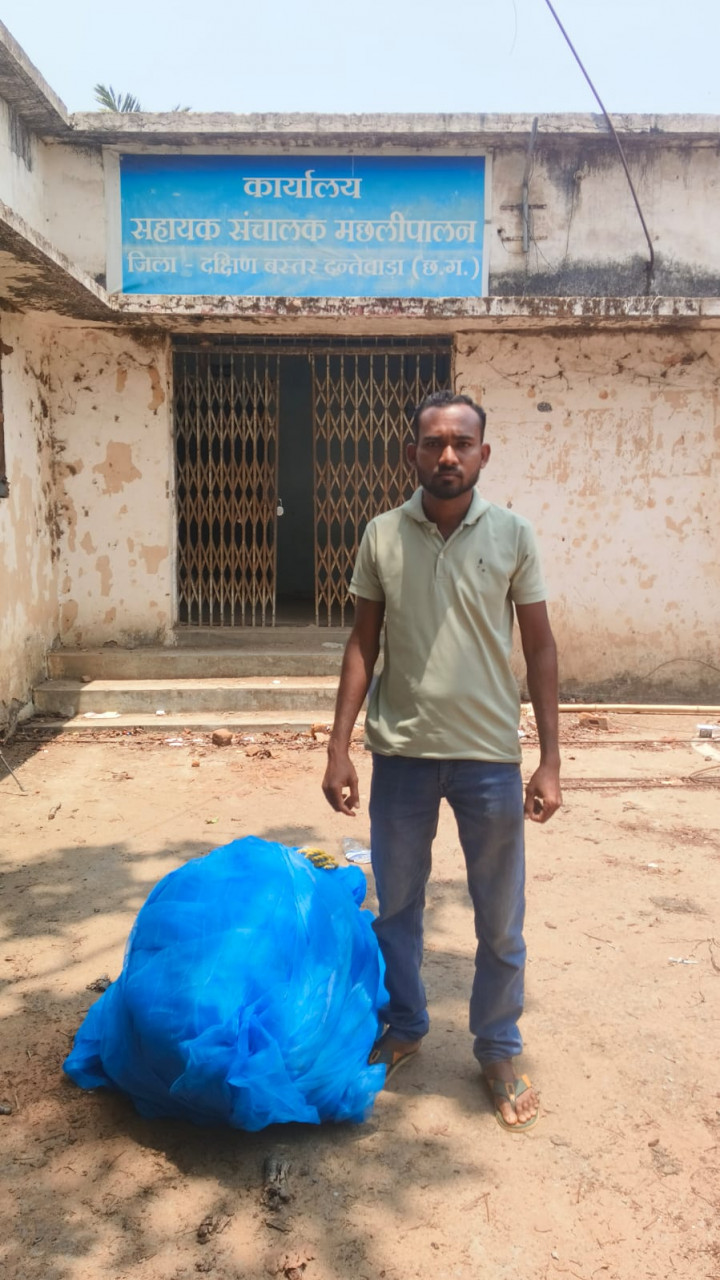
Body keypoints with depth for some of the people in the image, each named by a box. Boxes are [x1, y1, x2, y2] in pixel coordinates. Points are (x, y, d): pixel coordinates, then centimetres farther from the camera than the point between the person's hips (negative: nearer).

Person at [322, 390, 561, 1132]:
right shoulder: (381, 536, -2)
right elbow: (363, 643, 3)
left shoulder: (513, 535, -4)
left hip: (490, 756, -1)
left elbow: (540, 647, -1)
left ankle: (498, 1051, 33)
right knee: (395, 907, 17)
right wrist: (338, 748, -2)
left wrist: (550, 760, -4)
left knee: (500, 922, 11)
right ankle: (403, 1026, 40)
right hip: (401, 753, 1)